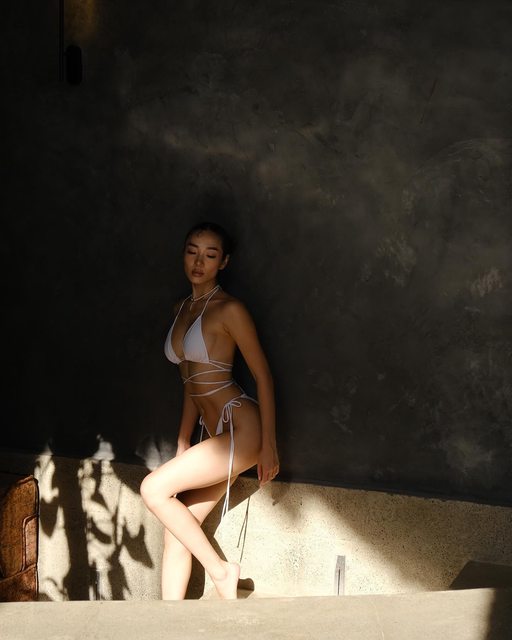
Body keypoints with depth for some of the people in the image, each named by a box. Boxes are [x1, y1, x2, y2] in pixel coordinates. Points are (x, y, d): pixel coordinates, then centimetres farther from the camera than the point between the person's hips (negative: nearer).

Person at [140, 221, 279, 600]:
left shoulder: (229, 309, -9)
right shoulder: (181, 310, 14)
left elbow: (263, 376, -10)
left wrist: (269, 444, -14)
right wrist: (182, 449, 19)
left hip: (240, 429, -8)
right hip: (216, 434, 8)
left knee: (154, 489, -14)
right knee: (176, 527, 2)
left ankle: (220, 569, -1)